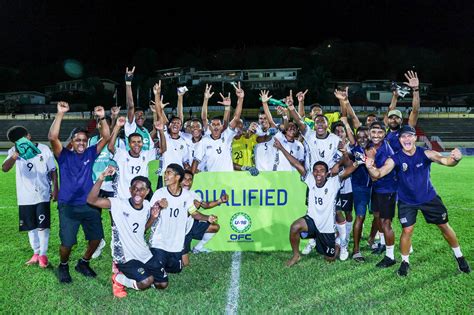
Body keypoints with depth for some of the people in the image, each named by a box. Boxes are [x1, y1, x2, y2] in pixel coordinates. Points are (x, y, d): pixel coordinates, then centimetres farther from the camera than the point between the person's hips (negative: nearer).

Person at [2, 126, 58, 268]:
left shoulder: (44, 149, -6)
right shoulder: (14, 151, -6)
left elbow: (53, 170, 3)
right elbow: (4, 168, -24)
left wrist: (55, 188, -2)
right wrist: (16, 155, -40)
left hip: (42, 194, -2)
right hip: (25, 196, 2)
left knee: (43, 225, 0)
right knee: (31, 227, 12)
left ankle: (43, 254, 14)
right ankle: (36, 253, 27)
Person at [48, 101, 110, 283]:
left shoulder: (90, 154, 6)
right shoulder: (64, 156, -1)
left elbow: (106, 137, -2)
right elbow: (52, 137, -18)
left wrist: (102, 118, -14)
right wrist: (60, 114, -24)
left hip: (89, 205, 3)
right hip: (68, 206, -3)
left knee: (96, 237, 4)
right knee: (67, 243, -5)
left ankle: (83, 263, 30)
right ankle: (63, 266, 26)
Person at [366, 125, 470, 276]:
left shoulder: (425, 153, -18)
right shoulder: (395, 159, -19)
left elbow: (444, 160, -34)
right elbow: (378, 173, -29)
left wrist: (454, 159, -59)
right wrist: (370, 168, -53)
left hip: (429, 197, 1)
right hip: (407, 201, -1)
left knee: (444, 226, 11)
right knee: (407, 230, -5)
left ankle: (459, 256, 35)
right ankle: (405, 261, 20)